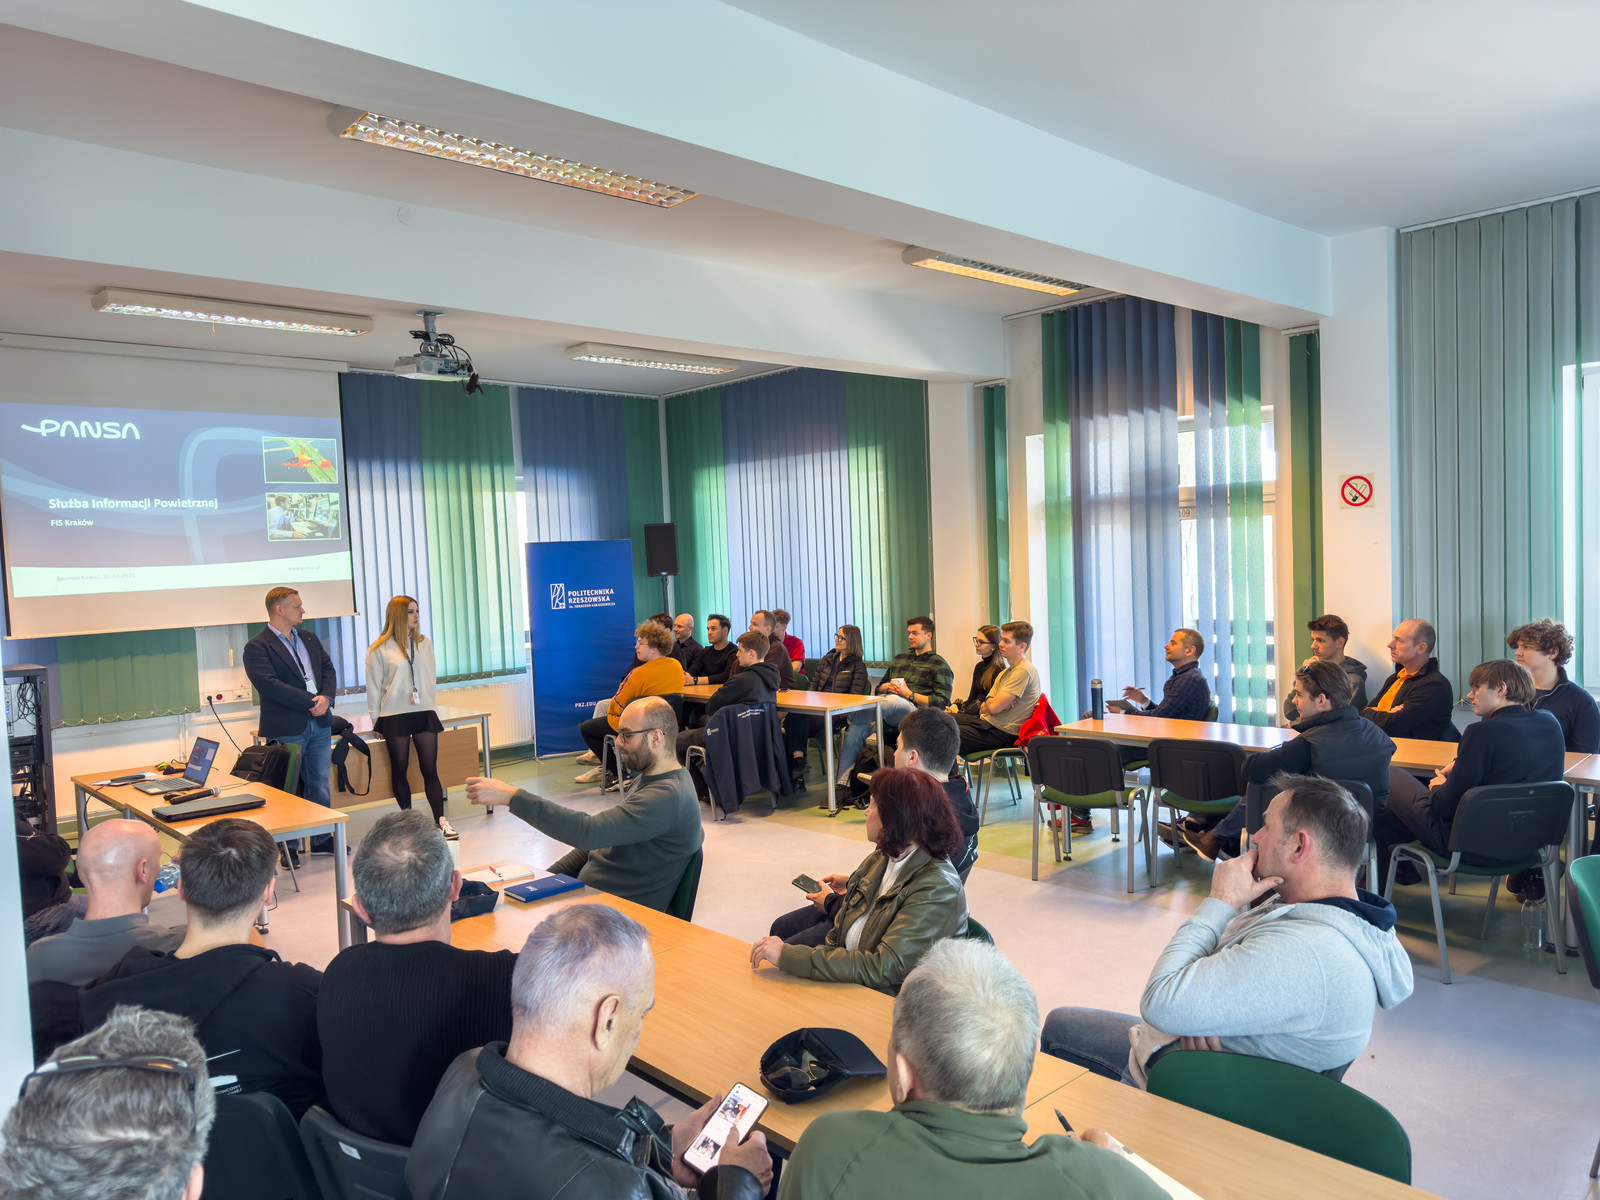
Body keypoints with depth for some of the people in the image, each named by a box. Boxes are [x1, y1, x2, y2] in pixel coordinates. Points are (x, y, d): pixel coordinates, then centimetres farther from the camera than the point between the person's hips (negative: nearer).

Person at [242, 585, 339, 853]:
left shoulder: (309, 638, 15)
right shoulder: (257, 647, -8)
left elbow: (328, 668, 11)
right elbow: (270, 685, -19)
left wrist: (326, 697, -9)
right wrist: (311, 702, -19)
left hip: (319, 723, 6)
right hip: (286, 729, -6)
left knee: (320, 784, 11)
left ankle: (322, 839, 22)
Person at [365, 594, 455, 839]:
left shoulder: (425, 644, 9)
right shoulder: (379, 649, -2)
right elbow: (373, 686, 1)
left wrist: (429, 704, 12)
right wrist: (376, 721, 2)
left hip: (424, 713, 3)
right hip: (395, 716, -3)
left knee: (430, 769, -2)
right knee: (399, 770, 6)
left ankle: (441, 820, -4)